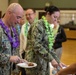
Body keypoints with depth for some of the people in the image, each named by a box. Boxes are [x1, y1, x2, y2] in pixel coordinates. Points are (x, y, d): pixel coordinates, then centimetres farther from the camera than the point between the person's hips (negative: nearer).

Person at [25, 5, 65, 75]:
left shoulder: (49, 27, 11)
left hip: (44, 63, 8)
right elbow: (36, 46, -22)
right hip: (35, 62, -8)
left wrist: (58, 61, 9)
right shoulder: (39, 25, -14)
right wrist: (51, 59, -22)